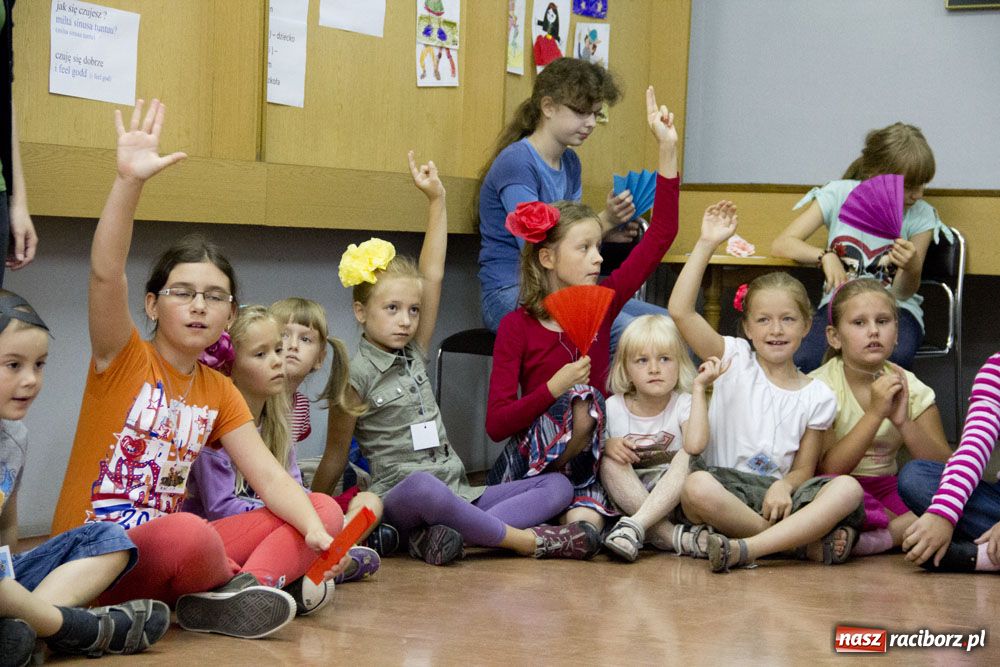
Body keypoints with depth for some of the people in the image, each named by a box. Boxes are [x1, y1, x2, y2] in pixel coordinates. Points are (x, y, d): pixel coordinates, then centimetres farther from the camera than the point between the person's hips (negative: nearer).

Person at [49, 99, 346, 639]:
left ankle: (226, 599, -26)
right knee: (188, 534, -41)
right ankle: (240, 581, -9)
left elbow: (269, 476, 0)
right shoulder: (124, 358, -6)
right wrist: (129, 181, -38)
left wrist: (316, 531, -19)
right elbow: (106, 274, -25)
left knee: (325, 509, -5)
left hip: (165, 548, 7)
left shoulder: (219, 391, 10)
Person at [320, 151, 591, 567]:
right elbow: (336, 453, 1)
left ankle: (439, 535, -25)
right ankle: (528, 540, -29)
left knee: (558, 486, -3)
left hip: (457, 493, 8)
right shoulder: (357, 375, -4)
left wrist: (437, 200, 5)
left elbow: (432, 276, 9)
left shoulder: (414, 353, 13)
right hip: (398, 498, -8)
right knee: (422, 486, -44)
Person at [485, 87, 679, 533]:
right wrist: (555, 388, -25)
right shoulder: (517, 328, -7)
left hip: (585, 459, 2)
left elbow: (660, 234, 1)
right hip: (529, 462, -2)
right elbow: (496, 424, -11)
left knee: (585, 521, -32)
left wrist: (668, 150, -4)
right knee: (580, 403, -32)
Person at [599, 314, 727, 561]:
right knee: (610, 461, -25)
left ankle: (635, 526, -40)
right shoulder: (613, 408, -1)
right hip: (627, 498, 2)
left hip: (672, 499, -1)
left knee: (687, 456, -27)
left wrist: (699, 387, -24)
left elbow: (695, 445, -28)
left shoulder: (684, 404, -7)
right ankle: (669, 537, -34)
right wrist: (606, 445, -17)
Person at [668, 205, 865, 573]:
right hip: (725, 483, -2)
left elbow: (804, 468, 8)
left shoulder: (817, 397, 10)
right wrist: (706, 244, -8)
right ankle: (807, 540, -26)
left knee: (847, 488, -28)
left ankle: (743, 548, -38)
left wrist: (783, 486, -17)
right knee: (697, 487, -39)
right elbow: (680, 310, -6)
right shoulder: (734, 359, 7)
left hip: (778, 494, 2)